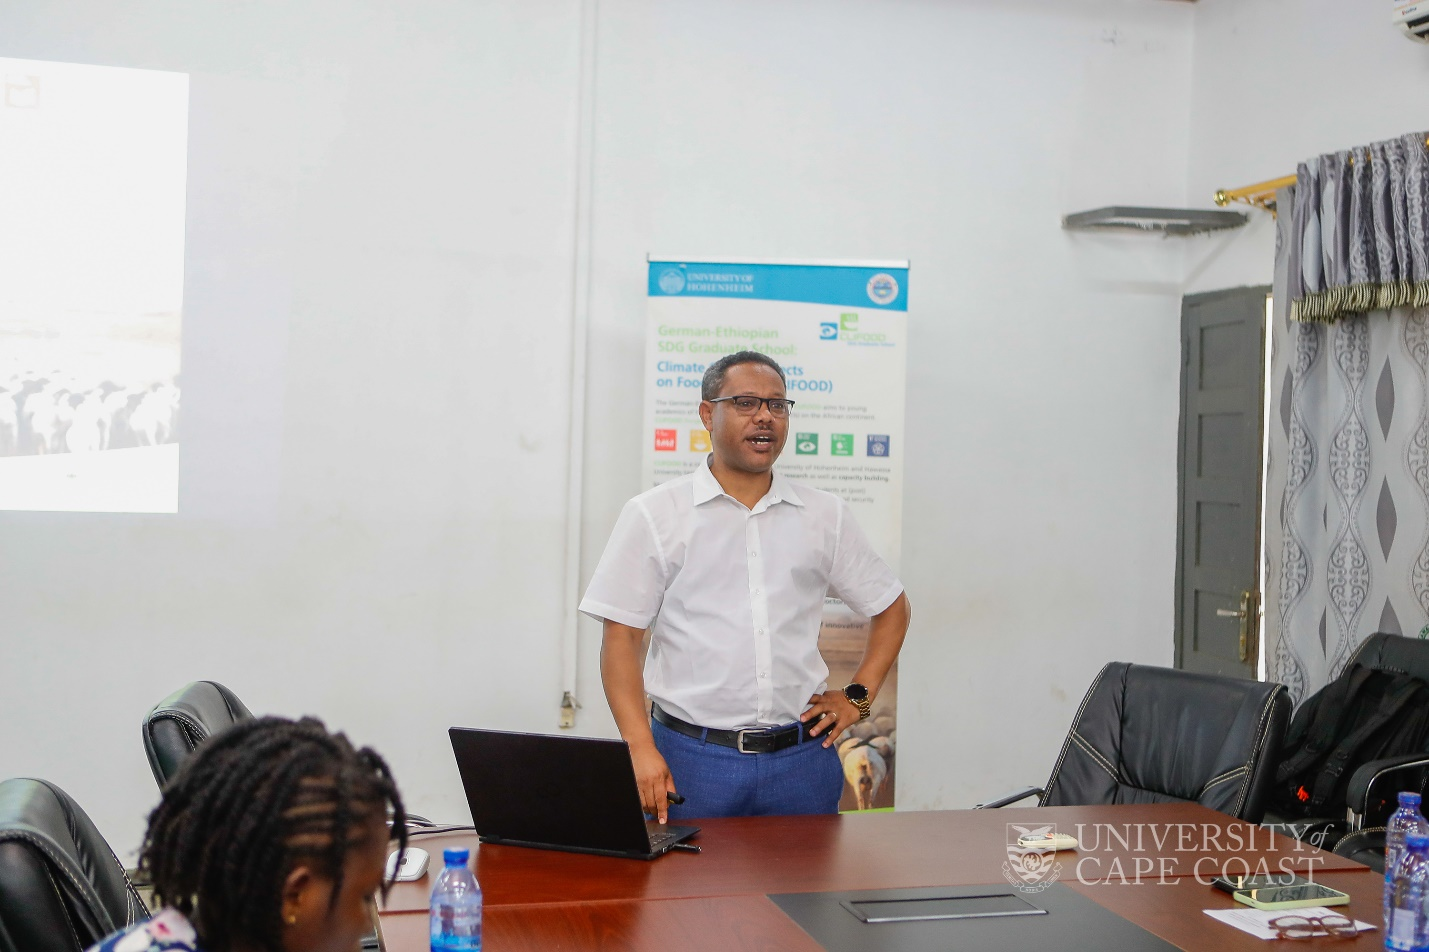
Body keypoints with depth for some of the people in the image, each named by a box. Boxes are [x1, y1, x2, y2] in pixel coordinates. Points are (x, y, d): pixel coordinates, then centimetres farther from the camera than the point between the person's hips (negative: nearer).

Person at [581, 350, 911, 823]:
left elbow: (891, 607, 21)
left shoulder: (827, 516, 9)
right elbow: (621, 637, -3)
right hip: (691, 759, -2)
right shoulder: (654, 515, 0)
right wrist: (641, 749, -13)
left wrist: (858, 696, 9)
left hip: (801, 760, 3)